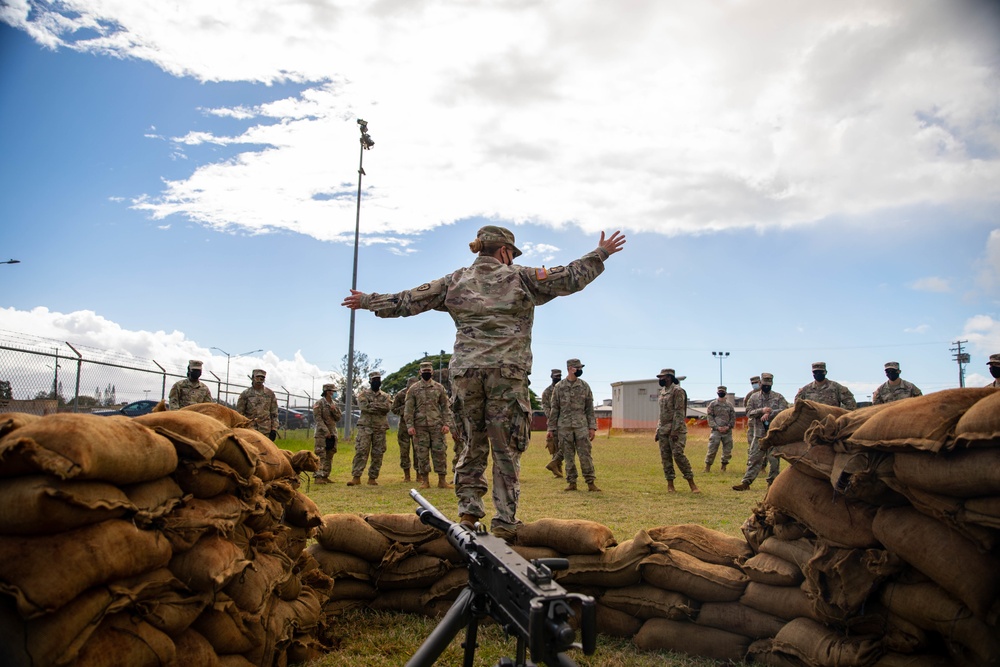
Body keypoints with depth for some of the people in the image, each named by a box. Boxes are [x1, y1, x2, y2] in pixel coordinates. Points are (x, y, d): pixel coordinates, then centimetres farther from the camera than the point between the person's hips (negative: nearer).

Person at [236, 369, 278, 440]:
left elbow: (274, 413, 8)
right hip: (249, 430, -1)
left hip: (266, 431, 1)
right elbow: (239, 413, 4)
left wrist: (274, 429, 0)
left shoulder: (270, 394, 8)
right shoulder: (245, 394, 4)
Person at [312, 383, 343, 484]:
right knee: (321, 456, -10)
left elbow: (339, 418, 11)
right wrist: (326, 432, -17)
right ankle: (318, 477, -9)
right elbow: (318, 418, -13)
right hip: (322, 434, -7)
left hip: (333, 433, 7)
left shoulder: (335, 405, 13)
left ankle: (325, 476, 14)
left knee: (329, 457, 8)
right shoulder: (319, 403, -7)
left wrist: (334, 410, -8)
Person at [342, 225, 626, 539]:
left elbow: (408, 301, 15)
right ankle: (504, 520, 5)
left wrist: (367, 301, 27)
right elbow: (570, 278, 6)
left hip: (466, 370, 3)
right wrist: (600, 253, 17)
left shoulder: (455, 281, 12)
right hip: (507, 371, -3)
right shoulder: (520, 277, 5)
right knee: (506, 447, 3)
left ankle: (468, 509, 10)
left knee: (473, 443, 15)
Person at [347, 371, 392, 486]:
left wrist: (372, 405, -13)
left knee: (377, 454, 2)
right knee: (360, 452, -10)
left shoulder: (385, 396, 14)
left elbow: (387, 407, -8)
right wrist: (380, 408, -10)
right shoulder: (363, 394, 8)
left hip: (380, 428, 3)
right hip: (365, 427, -2)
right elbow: (363, 406, -12)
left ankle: (372, 478, 10)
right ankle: (356, 477, -9)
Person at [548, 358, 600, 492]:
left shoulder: (584, 386, 7)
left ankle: (591, 482, 2)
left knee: (585, 455, -3)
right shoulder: (559, 387, 4)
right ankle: (571, 483, 12)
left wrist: (592, 427, 0)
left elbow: (590, 408, 7)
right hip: (564, 426, 0)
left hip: (581, 425, 0)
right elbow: (554, 409, 6)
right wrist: (551, 428, 3)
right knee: (568, 456, 4)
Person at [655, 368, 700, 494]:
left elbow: (679, 412, -16)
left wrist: (675, 430, -21)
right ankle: (670, 484, 10)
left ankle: (692, 483, -5)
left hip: (676, 429, -8)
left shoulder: (677, 391, -9)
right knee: (665, 457, 5)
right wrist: (658, 430, 16)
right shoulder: (662, 392, 17)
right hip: (663, 430, 8)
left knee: (678, 455, -14)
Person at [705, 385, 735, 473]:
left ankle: (724, 467, 17)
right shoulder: (712, 404, 4)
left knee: (727, 451, 5)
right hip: (716, 431, -3)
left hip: (727, 432, 3)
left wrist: (728, 427, -7)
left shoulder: (730, 405, 11)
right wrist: (717, 427, -11)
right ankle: (707, 467, 2)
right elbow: (710, 418, 0)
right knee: (712, 450, -6)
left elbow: (733, 418, 9)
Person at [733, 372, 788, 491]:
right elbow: (749, 413, -1)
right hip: (758, 433, 1)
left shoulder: (778, 397, 3)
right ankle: (746, 482, 1)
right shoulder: (754, 397, 8)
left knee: (774, 459, 3)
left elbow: (785, 410, -10)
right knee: (754, 458, 1)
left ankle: (772, 481, 16)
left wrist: (769, 413, -19)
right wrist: (761, 410, -17)